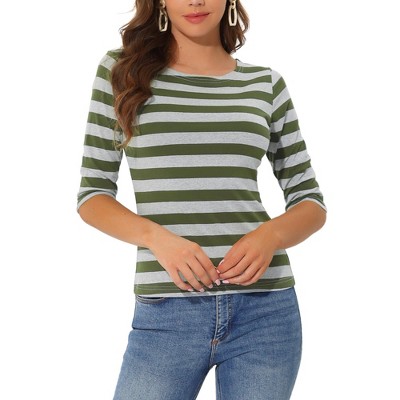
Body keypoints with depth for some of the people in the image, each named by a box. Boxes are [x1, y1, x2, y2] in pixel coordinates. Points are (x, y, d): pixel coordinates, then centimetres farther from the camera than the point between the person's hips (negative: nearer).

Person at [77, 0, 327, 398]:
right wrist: (157, 236, -15)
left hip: (267, 309, 2)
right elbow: (92, 195, 4)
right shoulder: (122, 70, 5)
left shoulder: (265, 84, 8)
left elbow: (310, 202, 11)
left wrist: (271, 235, -11)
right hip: (166, 316, -1)